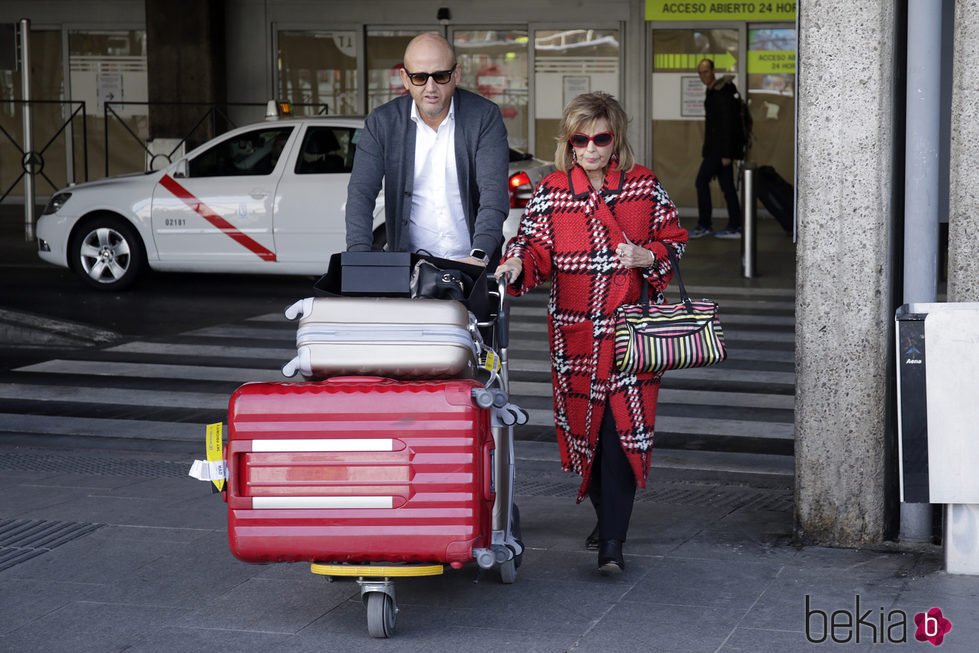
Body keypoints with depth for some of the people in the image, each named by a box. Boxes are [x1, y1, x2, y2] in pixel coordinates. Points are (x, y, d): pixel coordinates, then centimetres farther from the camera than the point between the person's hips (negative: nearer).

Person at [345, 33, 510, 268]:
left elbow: (494, 189, -9)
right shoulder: (382, 122, 3)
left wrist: (479, 256, -25)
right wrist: (360, 258, -20)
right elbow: (361, 192, -3)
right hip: (409, 264, 1)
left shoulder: (485, 115, 0)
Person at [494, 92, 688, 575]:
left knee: (624, 427, -9)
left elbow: (674, 241, 10)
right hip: (575, 332, 1)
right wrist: (516, 263, -22)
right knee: (584, 424, 7)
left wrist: (646, 257, -10)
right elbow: (536, 248, -1)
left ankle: (612, 541, -7)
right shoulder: (551, 192, 4)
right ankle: (606, 516, 29)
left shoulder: (644, 186, 4)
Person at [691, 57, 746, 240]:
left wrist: (726, 153, -23)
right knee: (726, 186, 9)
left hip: (720, 148, -10)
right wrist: (706, 148, 23)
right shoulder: (712, 91, 16)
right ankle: (735, 227, 10)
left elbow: (727, 124, -20)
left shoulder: (722, 93, -16)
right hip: (716, 148, 10)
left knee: (702, 181, -7)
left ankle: (704, 225, -2)